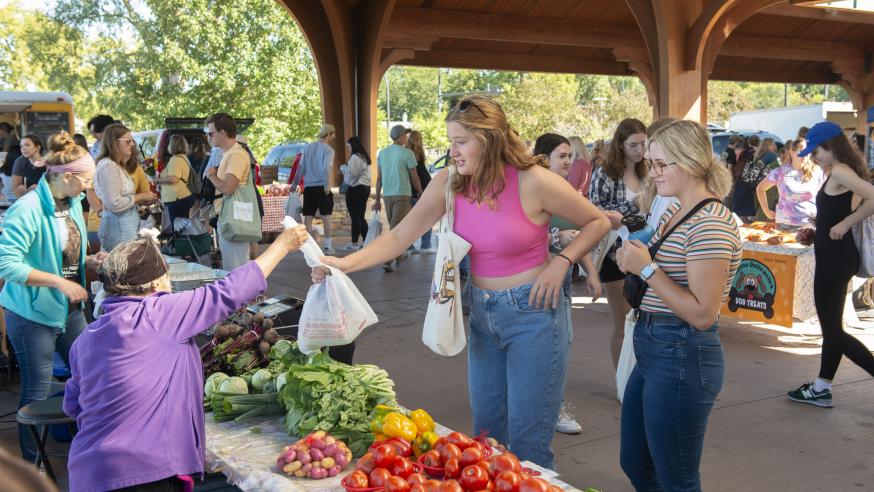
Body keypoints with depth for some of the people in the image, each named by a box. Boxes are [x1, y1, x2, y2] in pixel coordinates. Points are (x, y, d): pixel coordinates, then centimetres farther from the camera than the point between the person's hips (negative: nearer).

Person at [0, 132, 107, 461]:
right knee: (37, 395, 4)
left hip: (70, 309, 8)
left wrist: (91, 262, -3)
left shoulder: (72, 204, 4)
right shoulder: (28, 209, -21)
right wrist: (58, 281, -26)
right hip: (33, 314, -7)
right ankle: (32, 466, 22)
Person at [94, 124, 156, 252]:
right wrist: (140, 197, -12)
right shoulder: (108, 166, -14)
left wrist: (141, 200, 3)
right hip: (118, 228, -10)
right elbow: (114, 204, -21)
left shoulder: (118, 166, 16)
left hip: (127, 227, 10)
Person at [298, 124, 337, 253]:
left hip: (308, 187, 4)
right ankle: (328, 245, 5)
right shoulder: (328, 150, -6)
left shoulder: (308, 147, 9)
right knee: (326, 215, 4)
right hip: (321, 187, -4)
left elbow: (301, 167, 9)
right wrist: (327, 186, -14)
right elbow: (326, 169, -18)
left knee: (308, 216, 5)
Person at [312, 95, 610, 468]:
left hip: (532, 312, -5)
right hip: (482, 312, 5)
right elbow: (400, 236, -5)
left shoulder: (533, 181, -18)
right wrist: (345, 263, -17)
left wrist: (561, 262, -19)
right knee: (486, 430, 16)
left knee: (527, 440, 2)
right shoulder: (449, 182, -4)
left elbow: (598, 222, -5)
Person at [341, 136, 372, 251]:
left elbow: (350, 172, -18)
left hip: (355, 189, -10)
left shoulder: (355, 157, -13)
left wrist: (343, 167, 0)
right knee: (361, 217, 13)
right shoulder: (365, 157, 18)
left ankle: (354, 243, -3)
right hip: (365, 187, 10)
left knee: (355, 217, -5)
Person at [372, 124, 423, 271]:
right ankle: (388, 260, -13)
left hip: (387, 195, 5)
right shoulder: (407, 153, -7)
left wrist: (377, 199, 14)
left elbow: (379, 178, 9)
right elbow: (414, 177, -3)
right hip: (403, 194, -5)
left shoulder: (382, 153, 8)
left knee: (393, 227, 18)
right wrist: (421, 193, 12)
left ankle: (397, 255, 26)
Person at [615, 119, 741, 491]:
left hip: (682, 358, -10)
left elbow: (702, 314, -23)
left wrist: (647, 268, -21)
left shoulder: (710, 225, -19)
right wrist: (634, 262, 2)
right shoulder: (675, 214, 11)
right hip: (654, 351, 10)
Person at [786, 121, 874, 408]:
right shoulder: (839, 172, 13)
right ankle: (821, 389, 24)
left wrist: (844, 225, -21)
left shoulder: (839, 171, -16)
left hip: (834, 257, -11)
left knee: (833, 330, -3)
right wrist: (818, 230, 8)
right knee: (831, 326, 15)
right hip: (834, 256, 11)